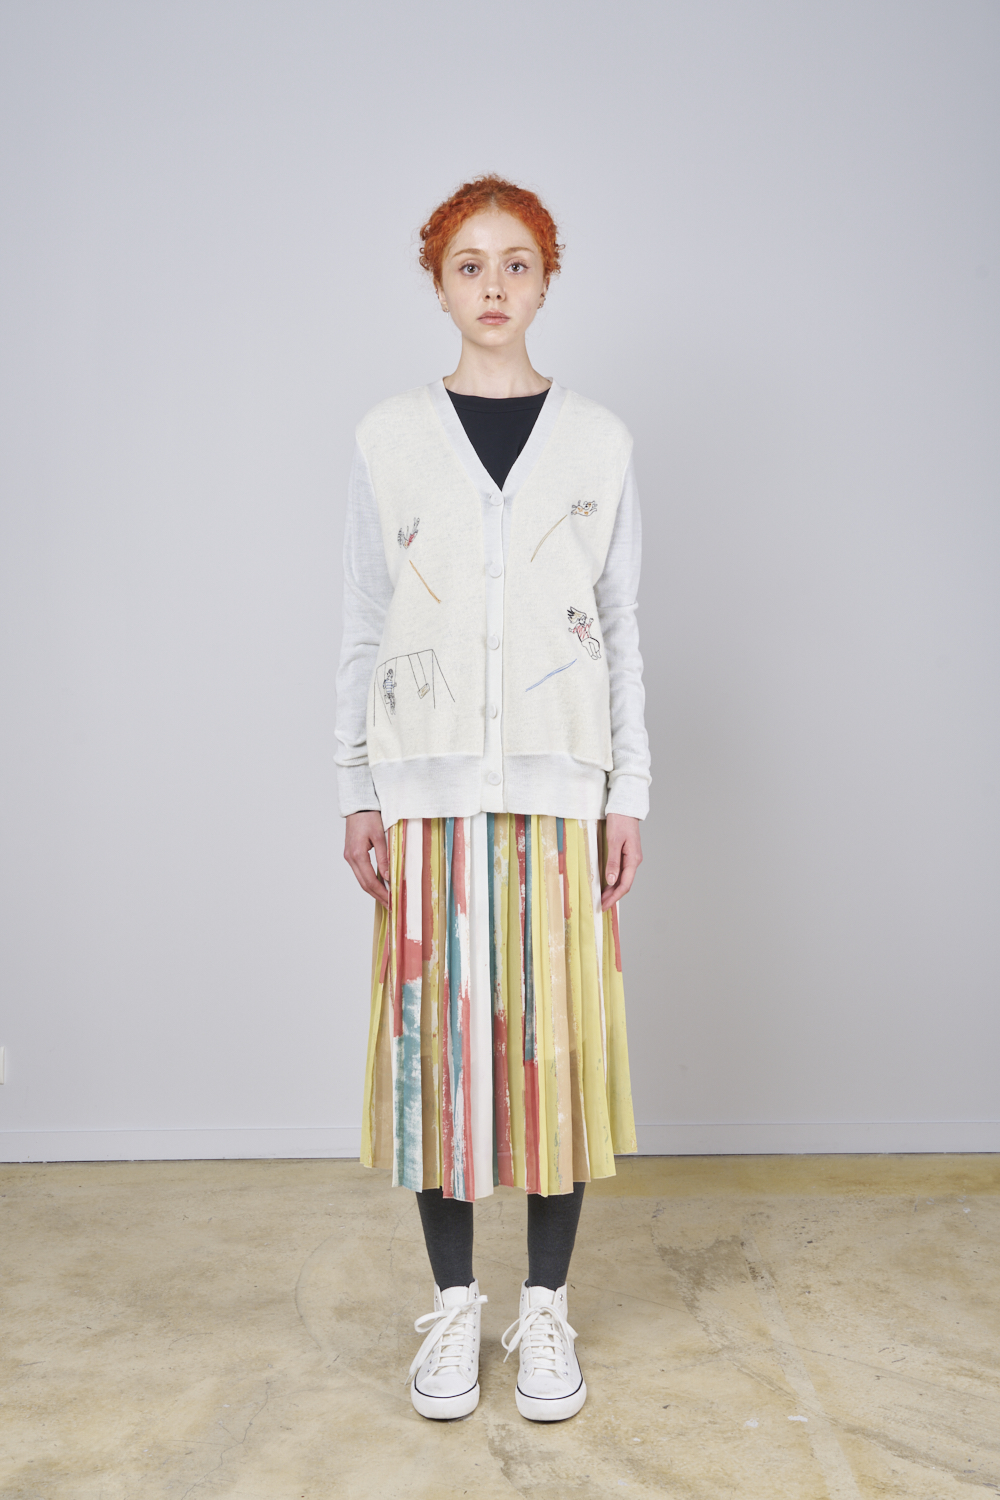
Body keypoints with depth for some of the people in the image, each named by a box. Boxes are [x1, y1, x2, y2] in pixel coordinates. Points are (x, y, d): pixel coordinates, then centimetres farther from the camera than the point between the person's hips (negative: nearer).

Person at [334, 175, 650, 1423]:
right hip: (429, 782, 0)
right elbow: (361, 627, 6)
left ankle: (546, 1307, 19)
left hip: (559, 781, 0)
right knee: (436, 1030, 2)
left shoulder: (596, 440, 8)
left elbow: (621, 624, 7)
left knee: (558, 1031, 2)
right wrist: (357, 792, 1)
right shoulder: (390, 436, 6)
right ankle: (452, 1304, 20)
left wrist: (630, 789, 2)